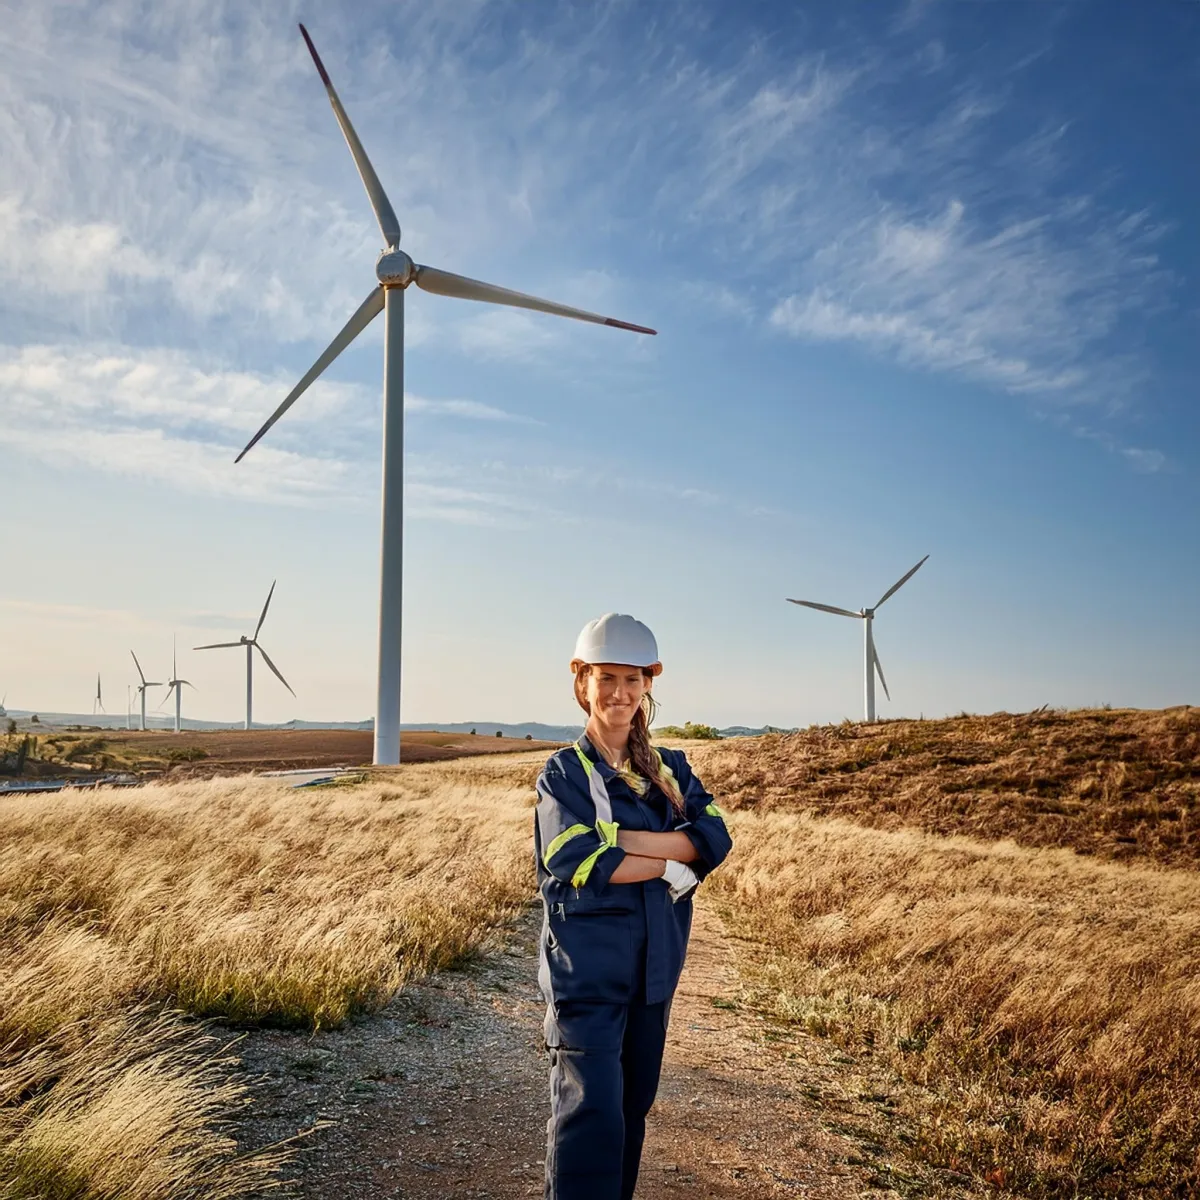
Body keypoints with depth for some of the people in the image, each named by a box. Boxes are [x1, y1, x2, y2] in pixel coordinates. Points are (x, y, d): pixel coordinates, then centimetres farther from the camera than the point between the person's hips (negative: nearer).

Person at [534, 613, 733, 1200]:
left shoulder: (671, 770, 9)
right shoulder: (564, 771, -4)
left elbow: (714, 838, -8)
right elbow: (578, 862, -18)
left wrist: (620, 838, -17)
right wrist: (673, 866, -12)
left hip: (654, 966, 5)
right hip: (587, 967, -5)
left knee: (632, 1106, 15)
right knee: (592, 1112, -12)